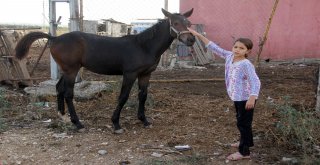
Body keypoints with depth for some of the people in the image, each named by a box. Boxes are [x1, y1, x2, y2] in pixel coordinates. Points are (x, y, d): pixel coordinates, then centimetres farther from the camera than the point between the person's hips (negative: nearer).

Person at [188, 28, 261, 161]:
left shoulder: (246, 64, -24)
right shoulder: (229, 56, -2)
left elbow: (255, 82, -29)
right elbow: (214, 48, 1)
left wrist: (252, 98, -43)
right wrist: (198, 35, 0)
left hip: (245, 99, -8)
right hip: (237, 98, 8)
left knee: (243, 123, 0)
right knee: (241, 121, 24)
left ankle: (244, 152, 10)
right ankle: (246, 141, 45)